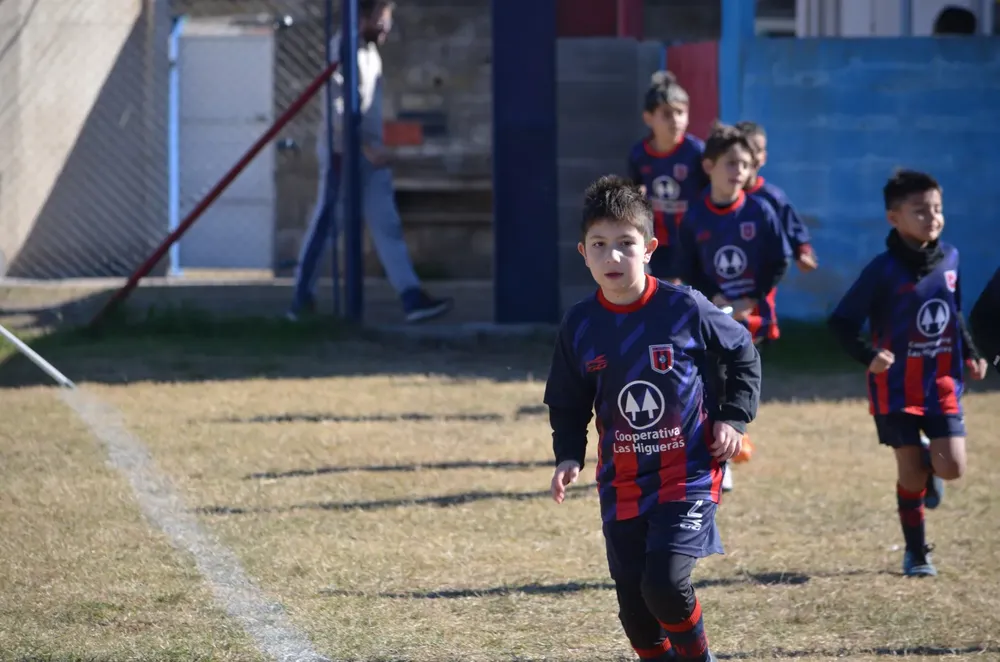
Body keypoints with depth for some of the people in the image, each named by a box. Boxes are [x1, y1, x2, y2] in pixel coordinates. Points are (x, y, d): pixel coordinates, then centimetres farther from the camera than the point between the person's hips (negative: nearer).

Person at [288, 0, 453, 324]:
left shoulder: (369, 50, 15)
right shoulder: (343, 49, -12)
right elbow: (338, 108, -20)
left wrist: (374, 147, 17)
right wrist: (367, 147, -24)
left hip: (369, 154, 8)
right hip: (343, 152, -8)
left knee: (387, 226, -1)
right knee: (324, 227, 0)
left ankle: (412, 297, -8)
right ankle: (303, 298, 10)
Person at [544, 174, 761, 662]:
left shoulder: (684, 308, -11)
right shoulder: (579, 327, -3)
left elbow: (744, 356, 6)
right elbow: (567, 404, 11)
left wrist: (734, 418, -4)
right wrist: (568, 457, -5)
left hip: (687, 475, -4)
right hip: (622, 485, 4)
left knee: (665, 583, -19)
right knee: (634, 608, 5)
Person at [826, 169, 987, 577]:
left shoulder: (949, 258, 1)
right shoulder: (884, 270, -15)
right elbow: (841, 321, -13)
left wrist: (970, 353, 9)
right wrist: (868, 356, -26)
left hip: (943, 383, 4)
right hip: (898, 389, -4)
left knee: (951, 468, -7)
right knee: (911, 473, 2)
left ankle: (929, 466, 30)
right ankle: (916, 554, 19)